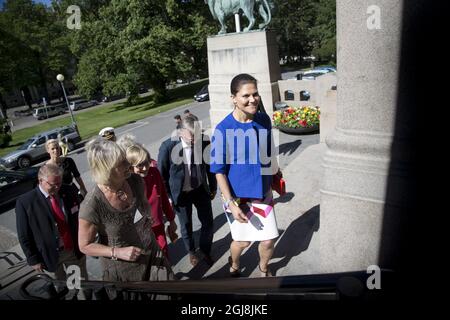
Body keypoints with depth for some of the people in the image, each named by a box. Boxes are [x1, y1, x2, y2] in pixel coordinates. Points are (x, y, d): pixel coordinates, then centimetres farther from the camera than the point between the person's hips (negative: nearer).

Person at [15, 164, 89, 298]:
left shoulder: (68, 192, -7)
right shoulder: (25, 202, -16)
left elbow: (79, 217, 3)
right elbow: (24, 236, -9)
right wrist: (33, 259, -6)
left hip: (76, 249, 2)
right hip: (49, 255, -2)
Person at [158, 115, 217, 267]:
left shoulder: (204, 142, -17)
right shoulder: (168, 146, -24)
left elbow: (210, 165, 0)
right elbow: (162, 174, -9)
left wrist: (213, 187, 9)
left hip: (201, 190, 2)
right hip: (180, 193, -2)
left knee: (208, 223, 11)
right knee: (186, 226, 17)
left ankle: (205, 250, 41)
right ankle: (191, 251, 47)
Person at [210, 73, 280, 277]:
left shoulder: (264, 121, -5)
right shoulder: (223, 129, -19)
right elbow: (219, 171, -14)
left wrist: (271, 184, 16)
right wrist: (231, 204, -18)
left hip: (262, 193, 4)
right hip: (237, 196, -3)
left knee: (269, 239, 8)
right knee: (243, 240, 13)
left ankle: (263, 269, 41)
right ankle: (234, 265, 48)